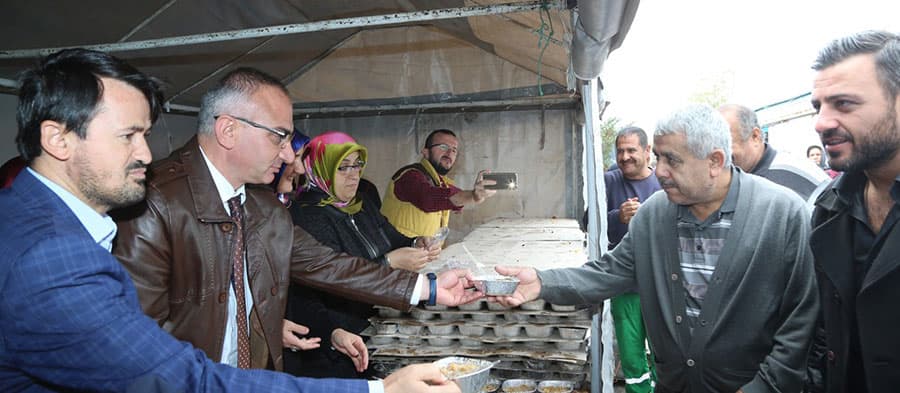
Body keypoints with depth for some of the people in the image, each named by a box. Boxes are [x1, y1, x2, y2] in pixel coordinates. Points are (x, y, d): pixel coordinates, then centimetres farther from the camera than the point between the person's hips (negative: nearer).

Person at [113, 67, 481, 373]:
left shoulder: (264, 204, 4)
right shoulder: (156, 203, -18)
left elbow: (326, 266, 6)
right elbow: (142, 330, -22)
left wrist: (430, 287, 3)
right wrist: (276, 327, -16)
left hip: (257, 380, 6)